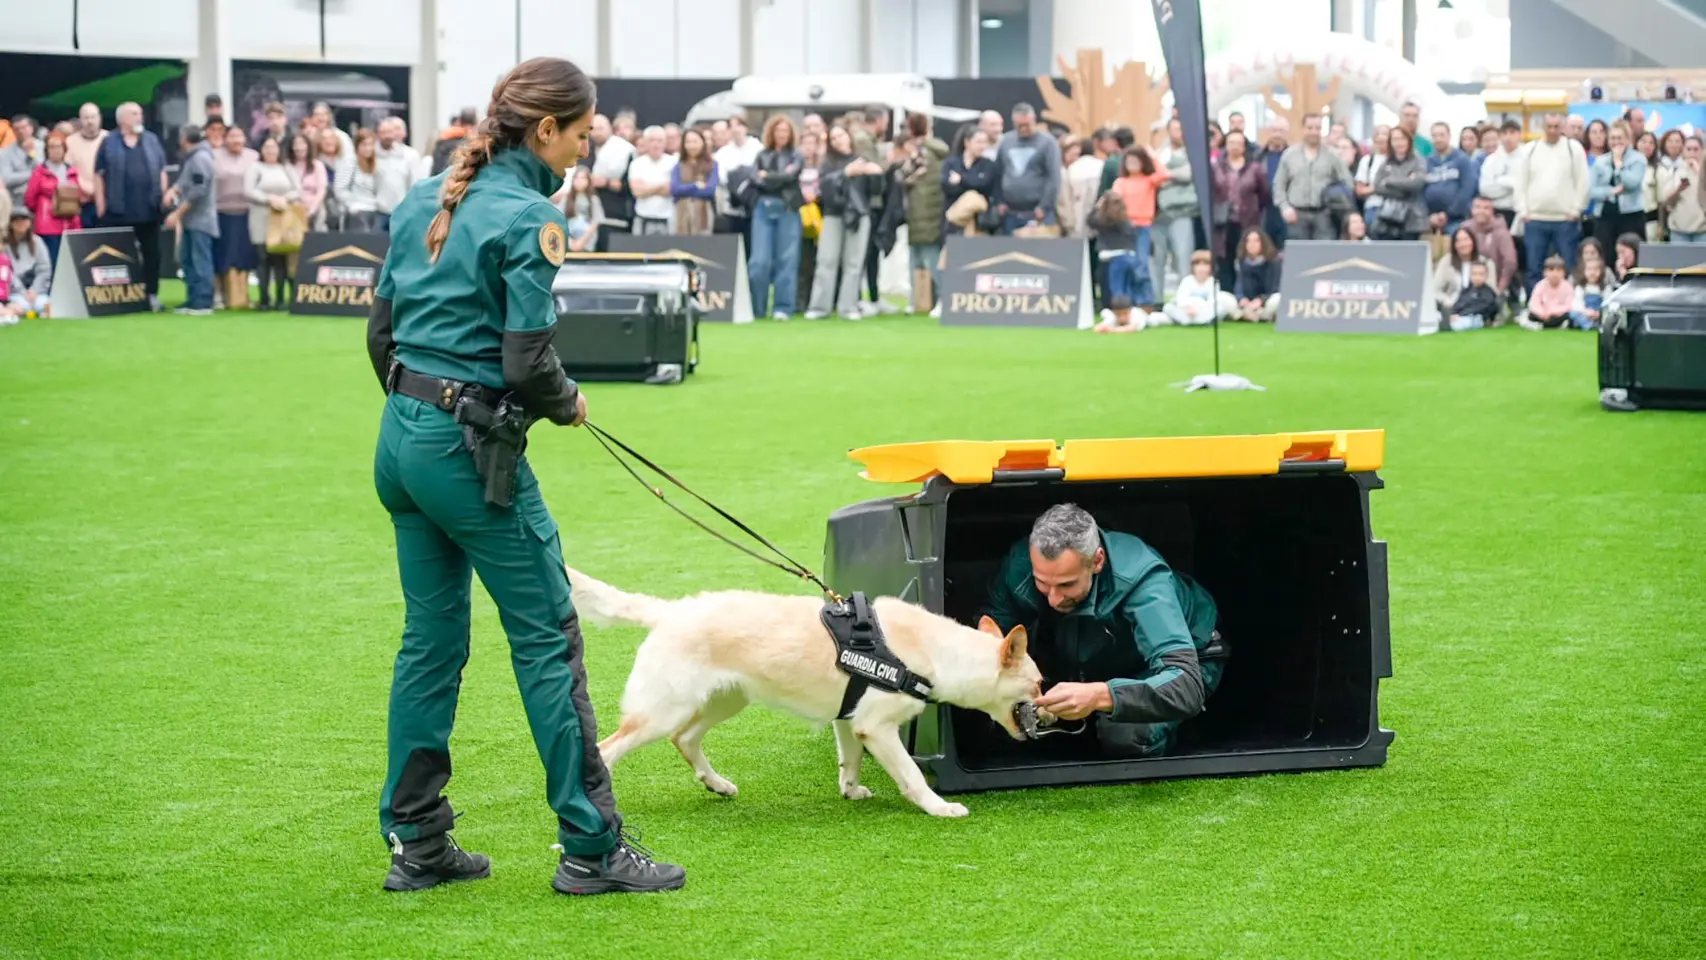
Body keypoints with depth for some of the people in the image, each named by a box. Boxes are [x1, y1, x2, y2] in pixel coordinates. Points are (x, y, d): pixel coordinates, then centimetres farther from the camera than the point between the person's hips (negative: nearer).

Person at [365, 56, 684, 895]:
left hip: (402, 441, 8)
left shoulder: (423, 201, 10)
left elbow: (382, 331, 14)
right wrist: (568, 406, 2)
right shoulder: (527, 217, -14)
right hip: (472, 449, -8)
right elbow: (527, 362, -18)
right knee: (548, 638, 0)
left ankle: (415, 844, 16)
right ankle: (590, 848, 3)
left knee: (429, 638, 13)